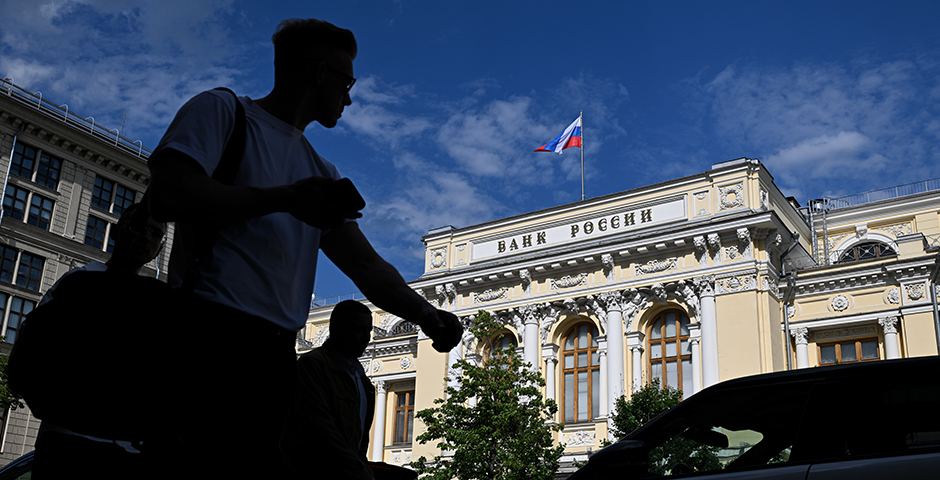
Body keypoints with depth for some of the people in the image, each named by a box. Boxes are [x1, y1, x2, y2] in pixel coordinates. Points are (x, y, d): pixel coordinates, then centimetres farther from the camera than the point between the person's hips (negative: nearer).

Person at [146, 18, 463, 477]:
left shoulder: (320, 172, 27)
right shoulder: (220, 109, 9)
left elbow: (366, 263, 16)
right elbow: (166, 195, -9)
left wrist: (424, 312, -3)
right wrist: (285, 198, -13)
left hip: (278, 349, 6)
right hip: (211, 331, -6)